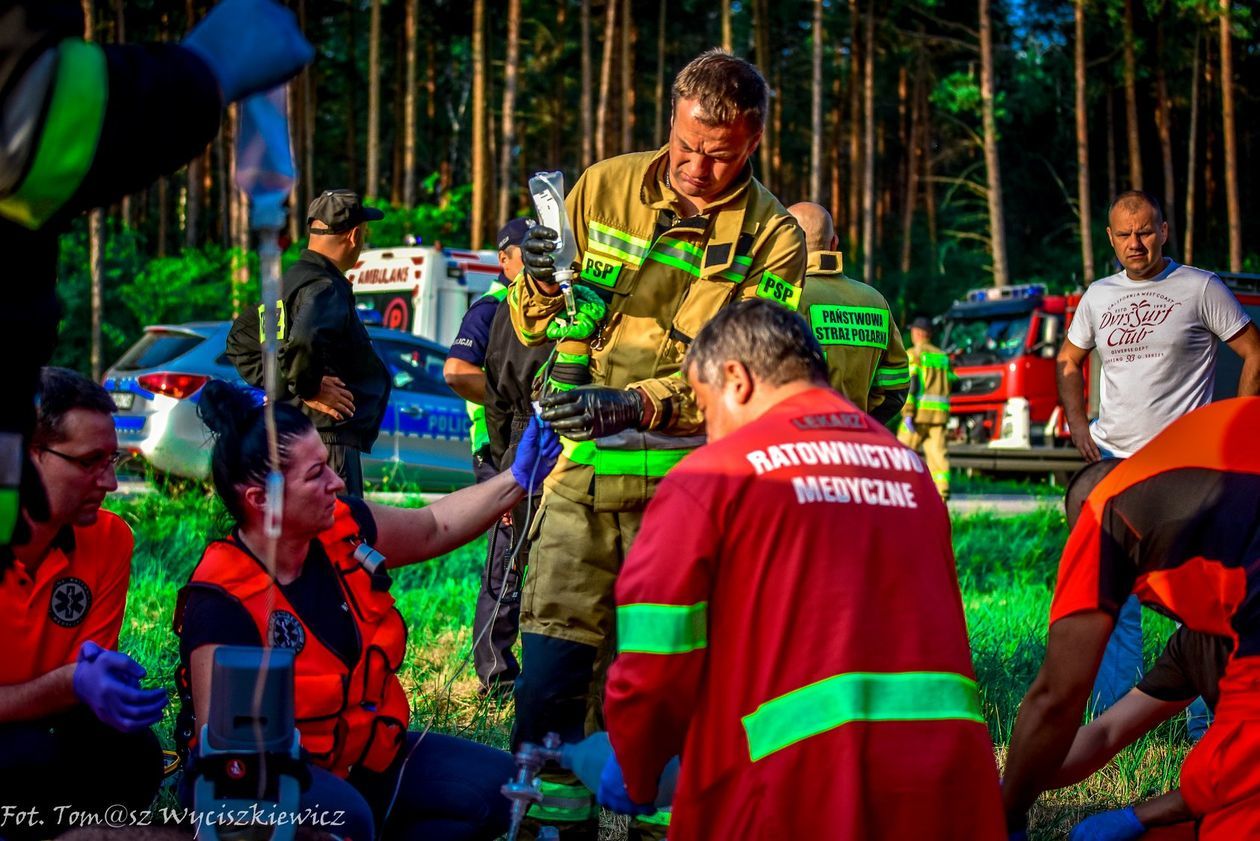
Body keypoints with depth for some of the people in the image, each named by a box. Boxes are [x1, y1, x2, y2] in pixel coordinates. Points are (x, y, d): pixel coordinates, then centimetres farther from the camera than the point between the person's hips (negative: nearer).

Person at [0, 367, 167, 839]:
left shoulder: (109, 539, -9)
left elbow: (86, 677, -5)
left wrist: (95, 682, -30)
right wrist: (72, 684, -36)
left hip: (39, 726, 4)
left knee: (130, 750, -24)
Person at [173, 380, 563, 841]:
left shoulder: (344, 530, -4)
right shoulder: (221, 602, -23)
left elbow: (433, 528, 16)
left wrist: (517, 479, 7)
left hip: (367, 756, 8)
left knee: (497, 784, -6)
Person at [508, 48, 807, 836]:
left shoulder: (772, 238, -1)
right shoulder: (604, 188, 6)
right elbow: (534, 327, 12)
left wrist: (635, 404, -24)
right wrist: (541, 281, -11)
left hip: (686, 480, -2)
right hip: (582, 472, 2)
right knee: (551, 663, -1)